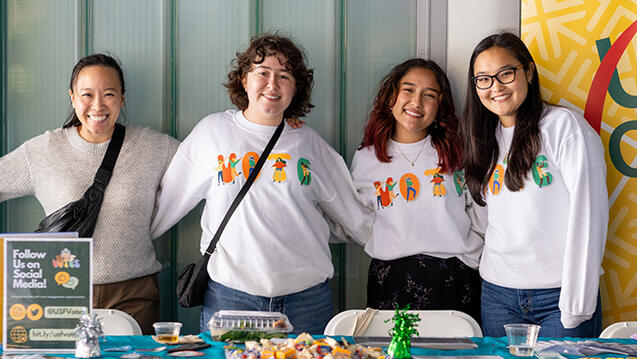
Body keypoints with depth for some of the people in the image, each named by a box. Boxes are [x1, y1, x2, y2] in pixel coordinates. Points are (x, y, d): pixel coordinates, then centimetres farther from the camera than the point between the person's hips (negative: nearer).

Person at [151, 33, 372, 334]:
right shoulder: (212, 131, 6)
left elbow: (354, 215, 17)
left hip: (306, 296, 2)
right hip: (229, 294, -1)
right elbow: (167, 201, 12)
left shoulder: (309, 143, 10)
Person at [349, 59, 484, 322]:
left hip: (452, 280, 0)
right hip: (389, 280, 1)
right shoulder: (366, 158, 7)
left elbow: (481, 218, 9)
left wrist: (467, 258, 1)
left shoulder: (457, 154, 5)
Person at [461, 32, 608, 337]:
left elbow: (588, 217, -13)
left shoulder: (564, 125, -9)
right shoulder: (486, 139, 11)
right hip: (497, 293, 5)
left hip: (558, 294, -5)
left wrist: (576, 306, -16)